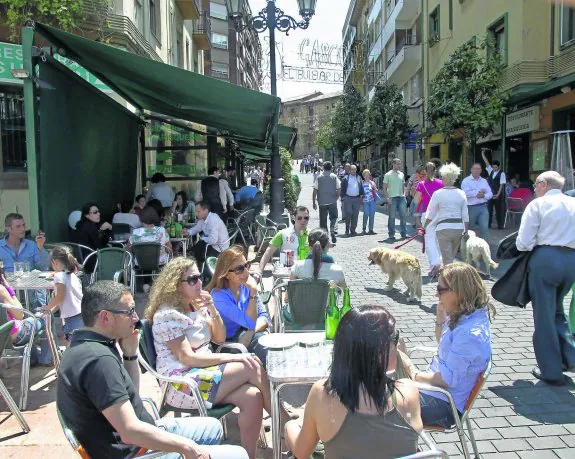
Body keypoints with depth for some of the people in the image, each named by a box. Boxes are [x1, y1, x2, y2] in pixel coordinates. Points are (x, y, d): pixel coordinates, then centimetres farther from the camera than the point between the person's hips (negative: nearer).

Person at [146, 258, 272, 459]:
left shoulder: (198, 307, 11)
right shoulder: (167, 315, -13)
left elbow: (219, 338, 14)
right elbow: (187, 358, -18)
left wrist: (213, 310, -4)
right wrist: (233, 357, -19)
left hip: (205, 372, 7)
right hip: (182, 384, -7)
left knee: (252, 396, -21)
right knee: (252, 368, -19)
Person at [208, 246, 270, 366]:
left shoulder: (246, 285, -2)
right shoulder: (219, 295, -20)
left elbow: (264, 316, -2)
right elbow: (250, 323, -23)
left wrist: (250, 332, -21)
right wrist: (253, 293, -27)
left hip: (243, 335, 5)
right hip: (227, 342, -5)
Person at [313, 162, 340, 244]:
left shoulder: (319, 177, -2)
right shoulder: (334, 176, -2)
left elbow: (315, 190, -3)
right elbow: (338, 189, -2)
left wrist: (314, 202, 3)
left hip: (322, 202, 1)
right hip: (332, 201, -1)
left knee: (323, 220, 9)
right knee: (334, 217, 10)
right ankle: (333, 230, -14)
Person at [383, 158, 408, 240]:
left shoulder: (401, 174, 13)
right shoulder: (388, 175, -1)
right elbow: (384, 188, -2)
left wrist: (404, 194, 7)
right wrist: (387, 197, -11)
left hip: (401, 197, 4)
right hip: (392, 198, -4)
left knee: (403, 216, 2)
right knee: (392, 217, 1)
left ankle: (403, 233, 9)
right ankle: (391, 234, 9)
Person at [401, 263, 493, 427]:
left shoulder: (470, 333, -30)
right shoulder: (467, 317, 0)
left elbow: (447, 380, -26)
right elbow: (442, 342, 18)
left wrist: (415, 375, -11)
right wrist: (440, 316, 2)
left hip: (444, 405, -10)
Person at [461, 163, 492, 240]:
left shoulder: (484, 181, 14)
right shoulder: (466, 180, -2)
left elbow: (490, 194, 8)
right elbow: (466, 193, -18)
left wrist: (483, 195, -13)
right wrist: (479, 192, -11)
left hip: (483, 207, 3)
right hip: (471, 207, -3)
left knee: (485, 227, -7)